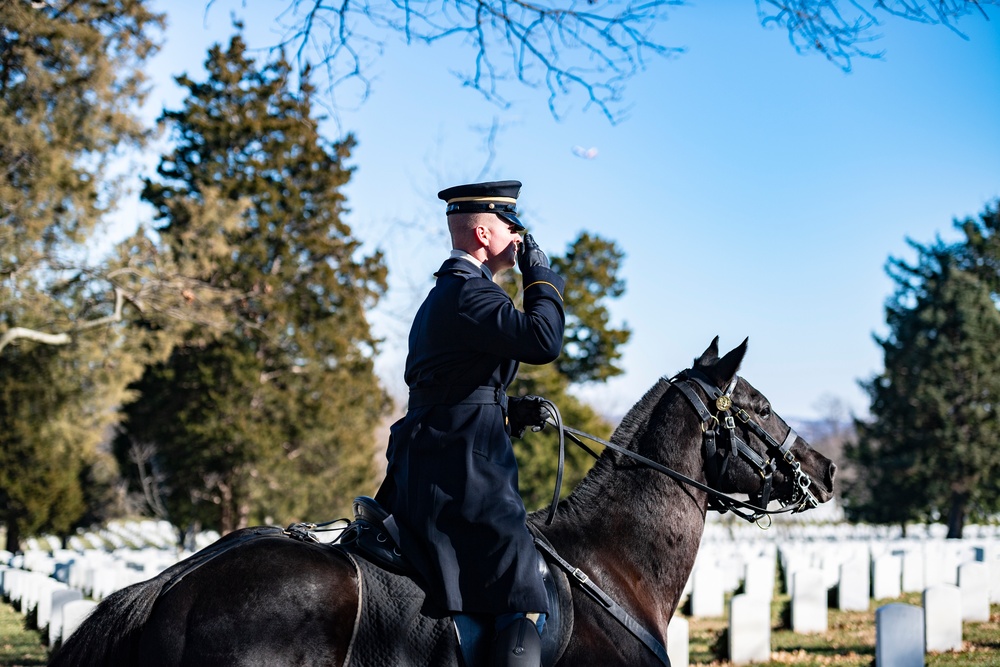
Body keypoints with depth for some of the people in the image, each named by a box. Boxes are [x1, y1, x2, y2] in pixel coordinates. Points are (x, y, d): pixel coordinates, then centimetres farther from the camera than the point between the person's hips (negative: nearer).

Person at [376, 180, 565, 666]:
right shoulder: (469, 292, -12)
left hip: (424, 475, 11)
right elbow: (543, 340, -25)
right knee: (524, 608, -14)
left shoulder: (443, 295, 22)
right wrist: (540, 274, -10)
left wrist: (510, 411, 14)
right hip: (464, 477, -11)